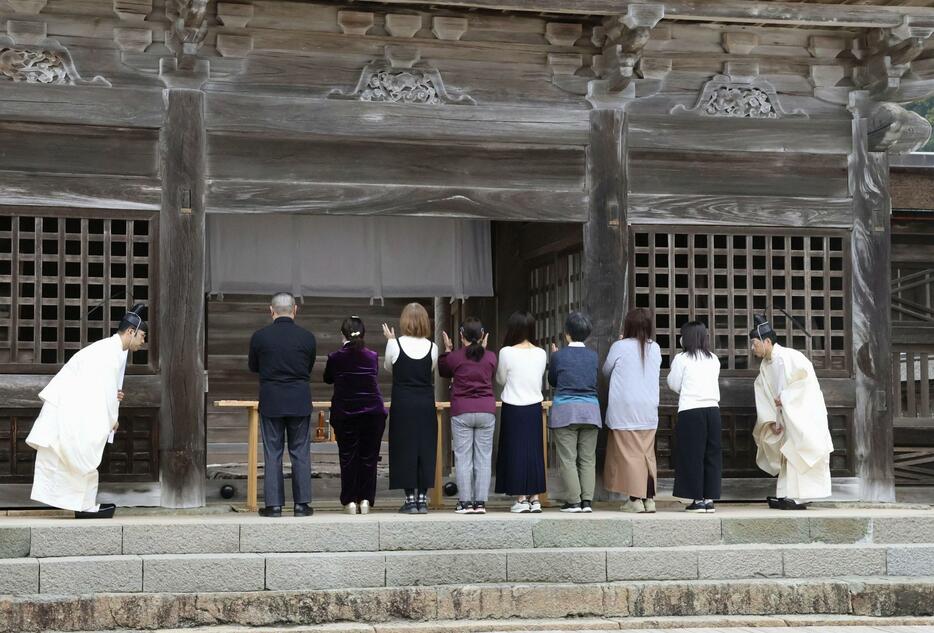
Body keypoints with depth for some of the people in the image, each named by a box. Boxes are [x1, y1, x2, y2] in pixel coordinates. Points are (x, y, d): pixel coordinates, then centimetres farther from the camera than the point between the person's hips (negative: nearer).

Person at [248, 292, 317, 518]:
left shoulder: (260, 336, -5)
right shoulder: (307, 337, -3)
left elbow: (253, 367, 9)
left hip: (271, 401, -1)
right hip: (300, 401, 1)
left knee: (272, 454, 5)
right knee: (301, 453, 7)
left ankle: (273, 504, 4)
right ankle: (301, 504, 7)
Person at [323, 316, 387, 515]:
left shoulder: (335, 357, -5)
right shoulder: (372, 357, -1)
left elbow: (328, 379, 12)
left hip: (345, 414, -1)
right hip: (373, 412, 1)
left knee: (347, 456, 6)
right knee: (369, 456, 7)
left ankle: (350, 500, 3)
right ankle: (366, 499, 3)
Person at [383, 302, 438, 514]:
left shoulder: (395, 344, -9)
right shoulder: (432, 347, -4)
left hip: (402, 403, -2)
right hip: (426, 403, 2)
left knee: (405, 449, 4)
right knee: (425, 449, 7)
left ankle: (410, 499, 3)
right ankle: (422, 499, 8)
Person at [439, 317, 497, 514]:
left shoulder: (454, 357, -4)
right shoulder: (490, 357, 2)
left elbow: (443, 372, 15)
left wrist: (447, 350, 23)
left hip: (461, 411, -2)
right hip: (487, 410, 2)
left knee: (463, 458, 1)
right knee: (484, 458, 5)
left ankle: (465, 503, -1)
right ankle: (480, 503, 3)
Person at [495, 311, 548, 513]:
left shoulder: (507, 352, -11)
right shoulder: (541, 354, 0)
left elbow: (501, 379, 1)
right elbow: (540, 378, 11)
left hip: (513, 408, -4)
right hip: (534, 407, 4)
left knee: (515, 451, 3)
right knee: (534, 451, 9)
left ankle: (521, 499, 3)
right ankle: (535, 498, 11)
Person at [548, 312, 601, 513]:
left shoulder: (559, 355, -5)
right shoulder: (593, 356, 4)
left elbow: (552, 381, 8)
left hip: (565, 411, -3)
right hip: (590, 410, 3)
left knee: (568, 459, 0)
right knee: (588, 459, 6)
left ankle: (574, 501, -4)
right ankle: (587, 501, 2)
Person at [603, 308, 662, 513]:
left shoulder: (620, 347, -8)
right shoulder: (655, 348, 4)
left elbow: (606, 370, 5)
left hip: (625, 410, -4)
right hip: (648, 411, 4)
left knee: (630, 453, -1)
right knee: (647, 454, 10)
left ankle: (635, 499, -5)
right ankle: (649, 498, 9)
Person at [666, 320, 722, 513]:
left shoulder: (681, 359, -3)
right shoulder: (714, 360, 11)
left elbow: (674, 385, 3)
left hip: (690, 411, -4)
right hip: (712, 409, 4)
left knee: (692, 456, 1)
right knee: (711, 455, 8)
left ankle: (697, 500, 0)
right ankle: (709, 499, 8)